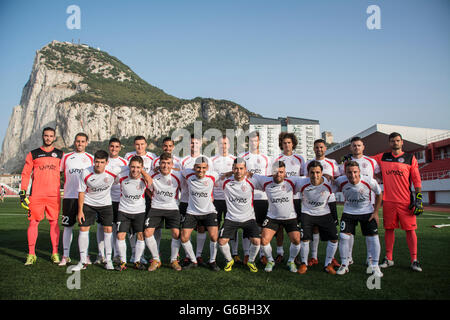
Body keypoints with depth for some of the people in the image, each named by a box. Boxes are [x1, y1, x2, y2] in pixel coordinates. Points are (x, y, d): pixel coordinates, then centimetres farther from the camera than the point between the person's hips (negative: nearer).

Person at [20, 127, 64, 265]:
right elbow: (25, 174, 9)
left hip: (54, 195, 1)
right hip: (36, 195, 0)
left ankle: (55, 253, 11)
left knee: (54, 223, 3)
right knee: (33, 222, 0)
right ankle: (31, 254, 9)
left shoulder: (60, 154, 11)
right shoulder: (33, 154, 9)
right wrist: (23, 191, 0)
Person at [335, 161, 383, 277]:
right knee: (344, 237, -9)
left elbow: (379, 194, -3)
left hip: (367, 212, 0)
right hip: (349, 212, 1)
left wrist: (375, 212, -3)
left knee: (373, 238, -7)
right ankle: (344, 265, 9)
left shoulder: (370, 181, -22)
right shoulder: (341, 181, -21)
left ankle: (374, 266, 12)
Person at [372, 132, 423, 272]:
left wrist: (418, 199, -3)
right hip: (388, 201, 2)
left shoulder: (410, 158, 4)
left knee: (410, 229, -1)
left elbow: (416, 180, 3)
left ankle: (414, 260, 8)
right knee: (389, 229, 7)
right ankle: (388, 259, 16)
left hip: (406, 201, -2)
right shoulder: (382, 157, 9)